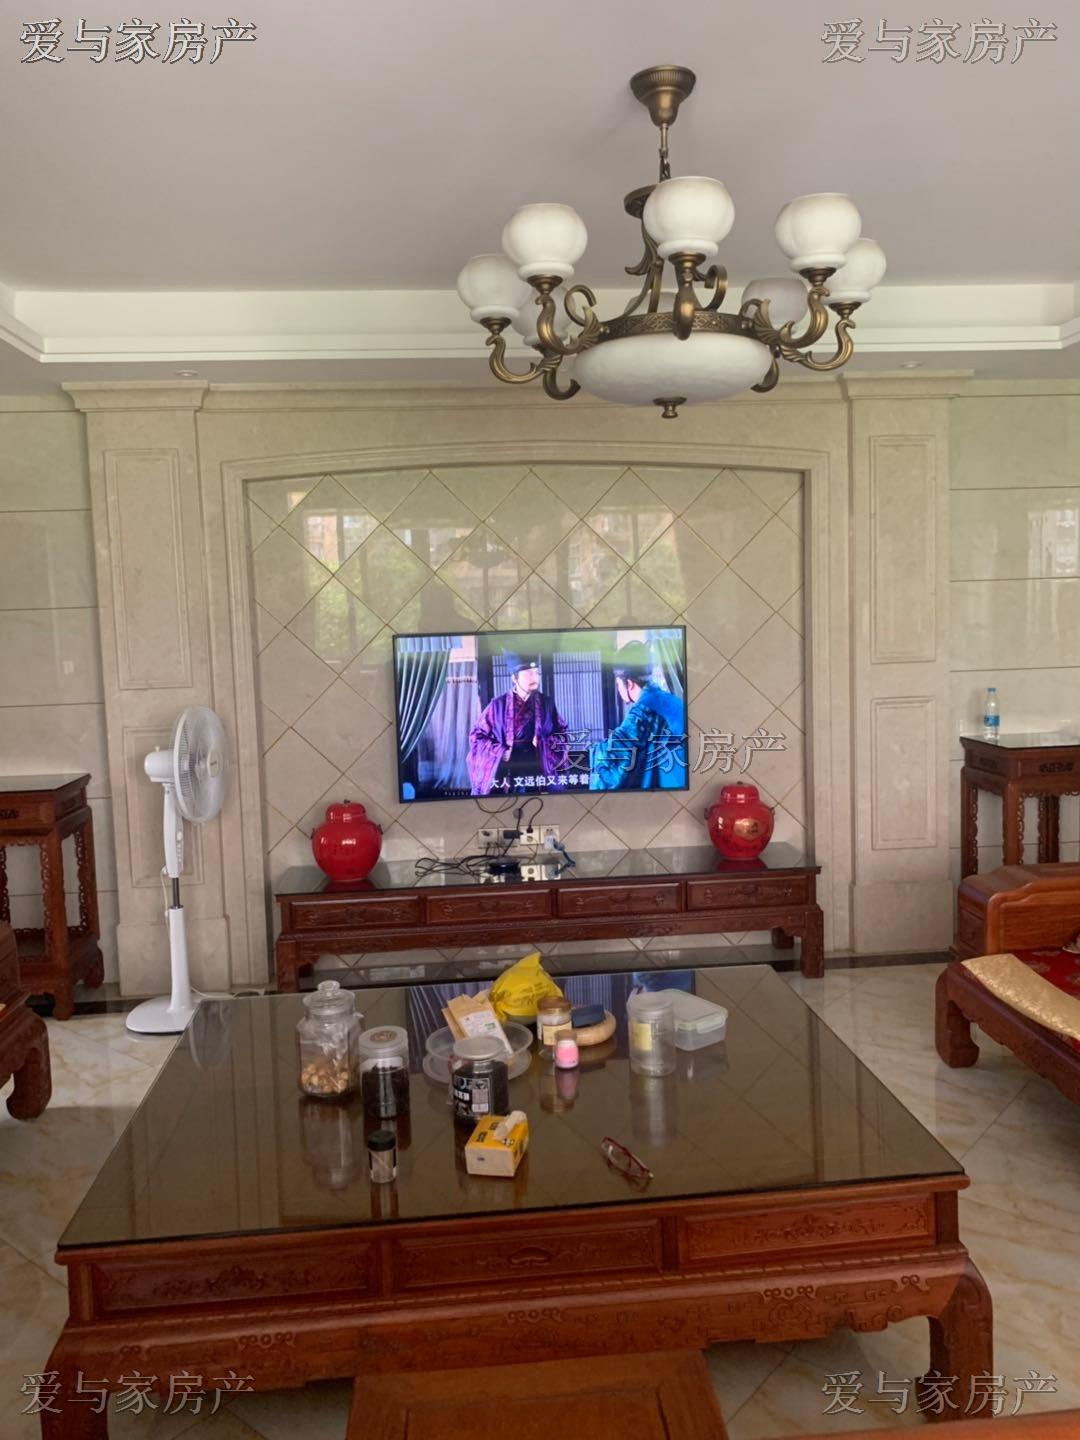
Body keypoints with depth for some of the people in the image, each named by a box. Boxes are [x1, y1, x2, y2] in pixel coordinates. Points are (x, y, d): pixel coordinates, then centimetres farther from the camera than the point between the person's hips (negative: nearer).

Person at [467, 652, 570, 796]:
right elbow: (477, 735, 5)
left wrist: (544, 743, -5)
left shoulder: (546, 703, 8)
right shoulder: (499, 704, 2)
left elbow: (562, 733, 14)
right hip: (506, 772, -2)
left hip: (539, 771, 2)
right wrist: (500, 752, -7)